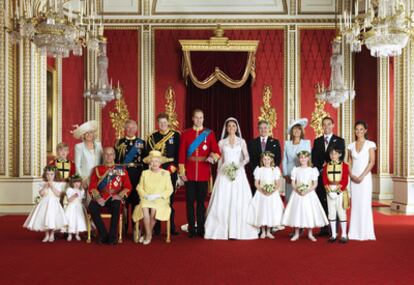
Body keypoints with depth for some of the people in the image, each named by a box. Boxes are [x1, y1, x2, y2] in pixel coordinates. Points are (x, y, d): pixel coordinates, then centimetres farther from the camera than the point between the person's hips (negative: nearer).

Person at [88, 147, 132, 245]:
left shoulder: (121, 169, 16)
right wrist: (97, 196, -11)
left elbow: (127, 187, 9)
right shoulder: (97, 169, 18)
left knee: (116, 206, -36)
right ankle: (103, 235, -21)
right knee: (92, 206, -32)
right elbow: (92, 187, 9)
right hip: (101, 198, 1)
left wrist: (119, 195, -10)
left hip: (115, 198, -1)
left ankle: (112, 237, -26)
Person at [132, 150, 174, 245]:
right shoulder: (145, 173, 14)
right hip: (146, 199, 2)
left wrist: (158, 195, -11)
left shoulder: (166, 173, 8)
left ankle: (148, 234, -12)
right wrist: (146, 195, -9)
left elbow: (169, 190, 3)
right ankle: (149, 235, -20)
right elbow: (140, 187, 10)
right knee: (145, 208, -32)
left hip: (160, 199, -1)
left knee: (154, 209, -33)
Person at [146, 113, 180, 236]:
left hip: (171, 171, -1)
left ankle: (172, 227, 12)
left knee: (170, 199, 4)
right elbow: (148, 154, 8)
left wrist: (174, 166, -8)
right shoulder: (152, 137, 9)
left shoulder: (176, 135, 5)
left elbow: (179, 152, 1)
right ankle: (156, 228, 9)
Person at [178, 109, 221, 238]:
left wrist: (213, 157, -23)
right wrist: (182, 171, -4)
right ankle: (191, 229, 12)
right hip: (189, 172, 0)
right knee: (190, 201, 3)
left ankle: (201, 229, 15)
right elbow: (182, 153, 2)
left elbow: (216, 151, 0)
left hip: (204, 172, 0)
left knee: (201, 201, 6)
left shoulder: (209, 133, 6)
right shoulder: (185, 134, 5)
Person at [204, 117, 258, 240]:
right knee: (223, 201, -4)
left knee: (239, 201, -5)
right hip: (224, 173, 0)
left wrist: (239, 165, -17)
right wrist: (218, 174, 5)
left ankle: (239, 230, 0)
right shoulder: (221, 142, 9)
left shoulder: (242, 142, 8)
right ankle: (222, 230, 1)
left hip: (239, 173, 0)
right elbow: (220, 160, 10)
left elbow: (247, 158, 0)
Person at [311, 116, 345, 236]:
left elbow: (341, 157, -3)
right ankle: (324, 228, 8)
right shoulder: (317, 141, 14)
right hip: (320, 175, 3)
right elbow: (314, 158, 8)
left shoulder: (339, 141, 6)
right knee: (322, 202, 3)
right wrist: (320, 169, -6)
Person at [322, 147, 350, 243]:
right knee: (331, 213, 5)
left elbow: (345, 180, -6)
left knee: (341, 212, -2)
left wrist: (338, 190, -16)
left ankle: (344, 235, 5)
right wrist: (329, 191, -11)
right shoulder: (326, 166, 8)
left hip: (341, 192, -3)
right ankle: (333, 235, 11)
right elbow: (324, 179, 1)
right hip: (330, 192, 3)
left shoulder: (344, 165, 1)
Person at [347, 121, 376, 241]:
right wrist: (352, 175, -7)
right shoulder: (351, 145, 10)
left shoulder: (370, 144, -1)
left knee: (365, 204, -3)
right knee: (355, 204, 4)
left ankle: (365, 232, 5)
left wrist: (362, 176, -14)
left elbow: (372, 162, -7)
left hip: (365, 177, -3)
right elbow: (349, 162, 10)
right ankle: (355, 232, 10)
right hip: (353, 178, 3)